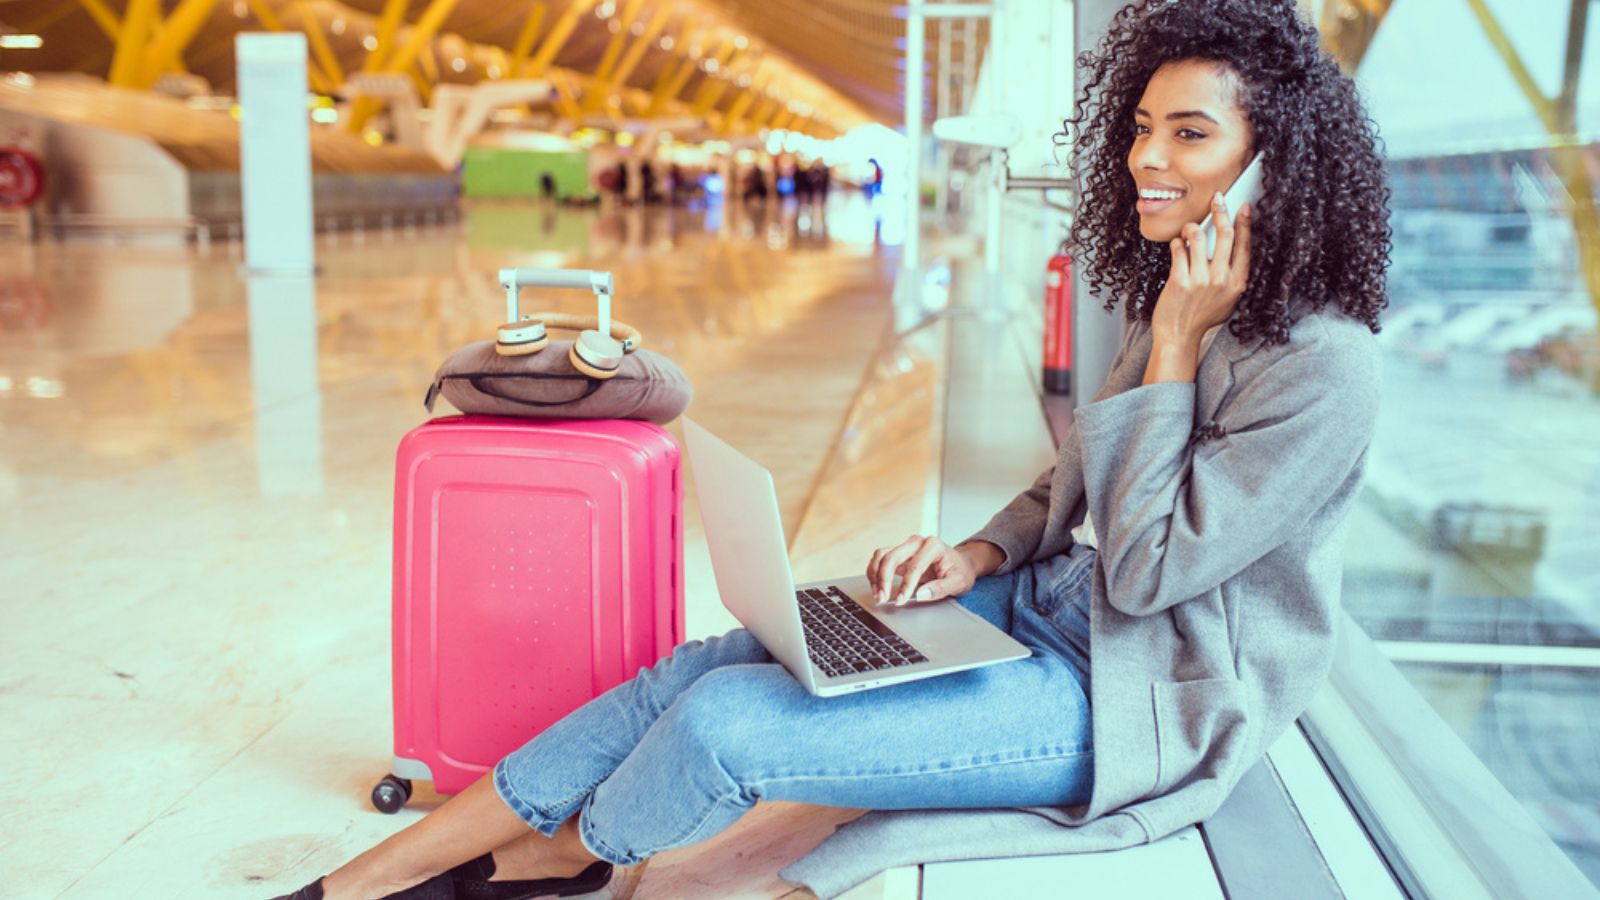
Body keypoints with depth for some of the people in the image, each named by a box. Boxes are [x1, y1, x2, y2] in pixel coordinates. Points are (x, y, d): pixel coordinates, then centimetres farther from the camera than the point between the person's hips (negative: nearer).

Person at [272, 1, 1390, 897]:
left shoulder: (1324, 370, -19)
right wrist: (981, 552, -1)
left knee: (726, 726, -20)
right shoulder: (1178, 301, 9)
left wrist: (1175, 350, -20)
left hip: (1140, 700, -8)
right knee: (706, 666, -7)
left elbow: (1145, 569, -20)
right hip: (1048, 610, 8)